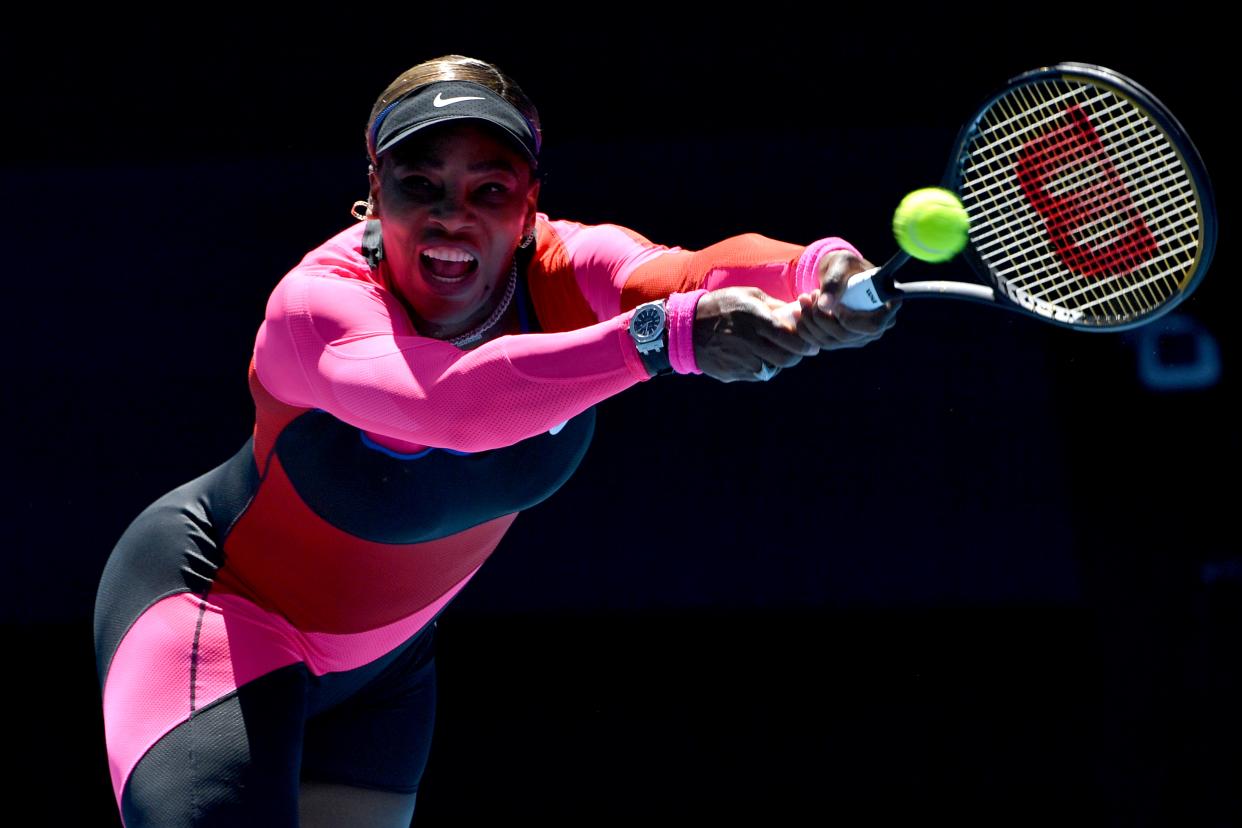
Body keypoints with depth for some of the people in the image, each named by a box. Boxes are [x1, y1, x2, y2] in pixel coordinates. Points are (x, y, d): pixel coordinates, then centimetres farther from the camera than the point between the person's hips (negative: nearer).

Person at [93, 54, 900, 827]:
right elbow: (448, 403, -54)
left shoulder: (563, 275, -20)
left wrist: (820, 271, -65)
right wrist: (665, 335, -66)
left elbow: (697, 273, -42)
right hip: (215, 603, -6)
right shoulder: (316, 305, -33)